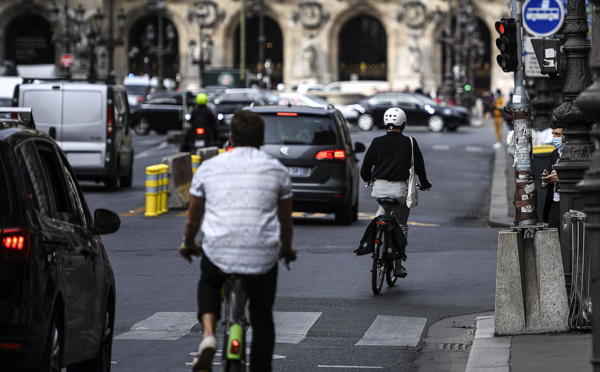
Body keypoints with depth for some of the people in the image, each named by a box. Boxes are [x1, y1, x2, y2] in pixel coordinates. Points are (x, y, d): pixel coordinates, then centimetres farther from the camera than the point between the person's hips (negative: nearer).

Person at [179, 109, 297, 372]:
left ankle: (208, 333, 7)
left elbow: (193, 220, 18)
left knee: (208, 282, 33)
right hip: (262, 259, 0)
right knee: (262, 321, 19)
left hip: (218, 255, 0)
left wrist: (188, 244, 39)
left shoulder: (208, 167, 9)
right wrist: (287, 249, 40)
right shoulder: (276, 170, 9)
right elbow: (285, 222, 20)